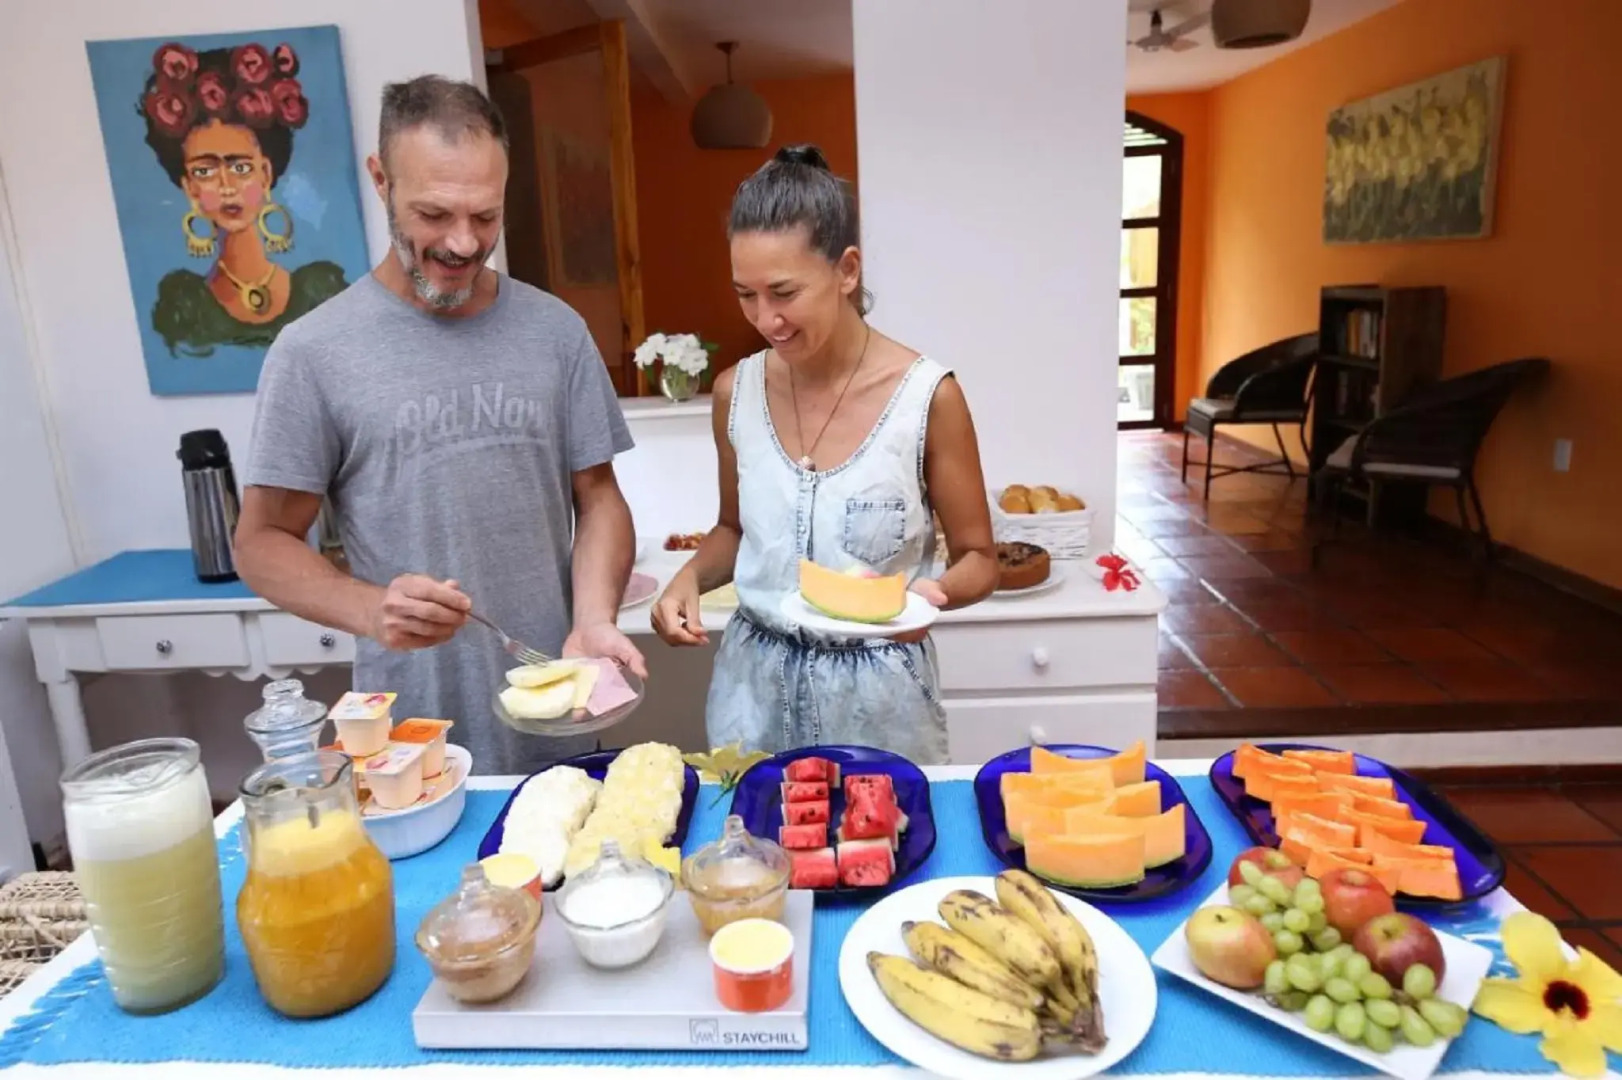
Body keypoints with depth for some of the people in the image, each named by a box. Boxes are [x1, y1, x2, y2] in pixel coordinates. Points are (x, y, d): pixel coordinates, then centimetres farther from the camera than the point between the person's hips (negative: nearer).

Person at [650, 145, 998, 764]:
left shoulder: (928, 397, -15)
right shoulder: (735, 393, -4)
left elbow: (978, 560, -5)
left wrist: (934, 591, -26)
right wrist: (690, 578, -7)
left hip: (877, 694, -3)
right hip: (755, 684, 3)